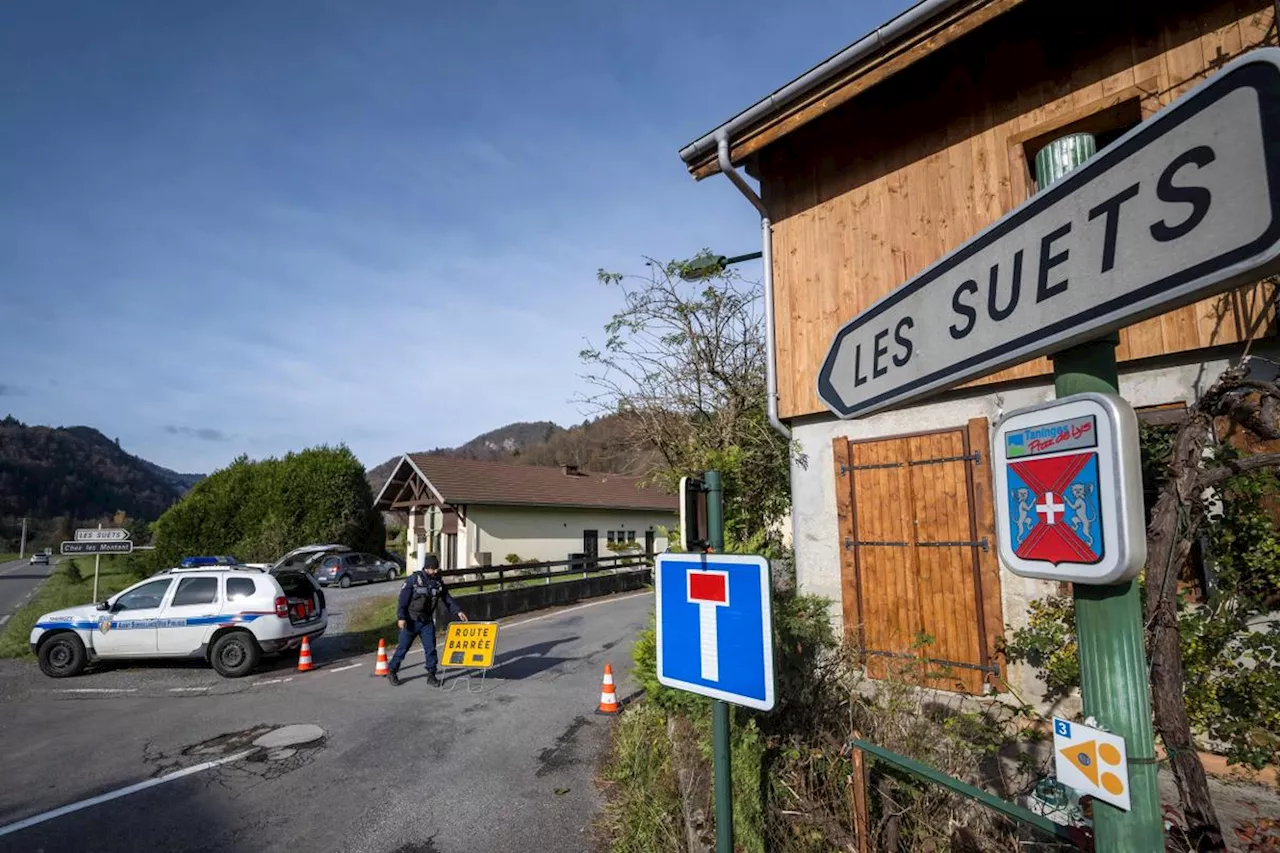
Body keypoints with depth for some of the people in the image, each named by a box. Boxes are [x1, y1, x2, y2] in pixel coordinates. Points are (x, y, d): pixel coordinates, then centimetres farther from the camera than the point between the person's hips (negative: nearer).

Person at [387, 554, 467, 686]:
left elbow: (448, 599, 4)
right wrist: (401, 617, -21)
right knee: (403, 647, 6)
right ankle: (391, 671, 24)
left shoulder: (439, 582, 2)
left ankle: (431, 675, 13)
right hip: (411, 621, -4)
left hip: (427, 621, 4)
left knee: (431, 648, 2)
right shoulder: (413, 580, -13)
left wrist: (458, 611, -7)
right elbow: (403, 600, -13)